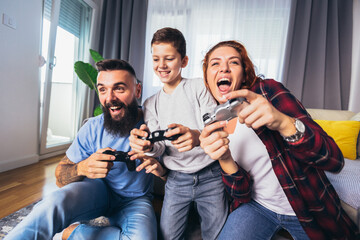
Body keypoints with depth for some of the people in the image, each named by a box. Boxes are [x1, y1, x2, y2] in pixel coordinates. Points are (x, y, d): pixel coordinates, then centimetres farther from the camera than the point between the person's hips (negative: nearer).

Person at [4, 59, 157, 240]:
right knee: (55, 203, -32)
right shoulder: (93, 128, -12)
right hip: (99, 189, 0)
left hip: (134, 199, 1)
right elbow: (60, 177, -6)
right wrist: (82, 168, -31)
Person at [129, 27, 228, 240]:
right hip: (176, 181, 3)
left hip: (210, 176, -2)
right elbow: (160, 147, 1)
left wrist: (197, 136, -34)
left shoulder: (199, 87, -3)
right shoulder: (151, 104, 9)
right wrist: (148, 145, -23)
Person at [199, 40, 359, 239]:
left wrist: (283, 122, -40)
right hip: (257, 206, 2)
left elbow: (335, 160, -23)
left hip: (308, 208, -1)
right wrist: (225, 160, -31)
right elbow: (241, 193, -11)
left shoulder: (267, 90, -18)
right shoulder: (215, 124, -6)